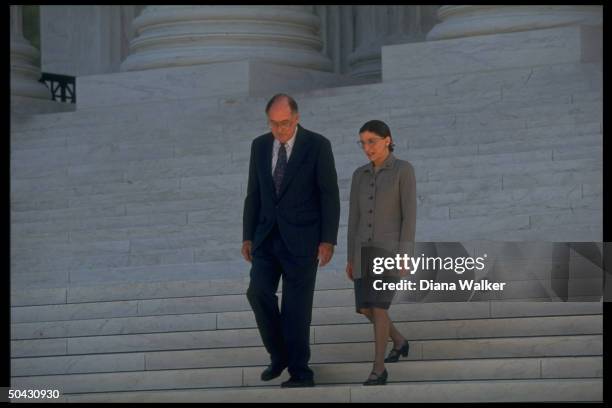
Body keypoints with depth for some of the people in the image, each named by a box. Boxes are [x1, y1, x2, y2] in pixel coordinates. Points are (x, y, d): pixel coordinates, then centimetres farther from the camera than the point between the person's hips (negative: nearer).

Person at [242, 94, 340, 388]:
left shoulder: (318, 145, -9)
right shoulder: (260, 146, 5)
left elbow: (330, 195, -8)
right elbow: (254, 194, 11)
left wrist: (328, 240, -13)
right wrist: (247, 237, 6)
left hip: (302, 237, -4)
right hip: (268, 236, 4)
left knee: (297, 306, -5)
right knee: (258, 292, -11)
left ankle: (300, 372, 5)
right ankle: (279, 355, 8)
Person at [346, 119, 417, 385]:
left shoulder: (404, 169, -7)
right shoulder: (360, 175, 10)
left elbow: (410, 214, -11)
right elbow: (355, 217, 11)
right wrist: (350, 258, 9)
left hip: (391, 247, -6)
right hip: (366, 248, 6)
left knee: (378, 307, -15)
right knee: (365, 308, 7)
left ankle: (378, 369, -4)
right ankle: (399, 342, 35)